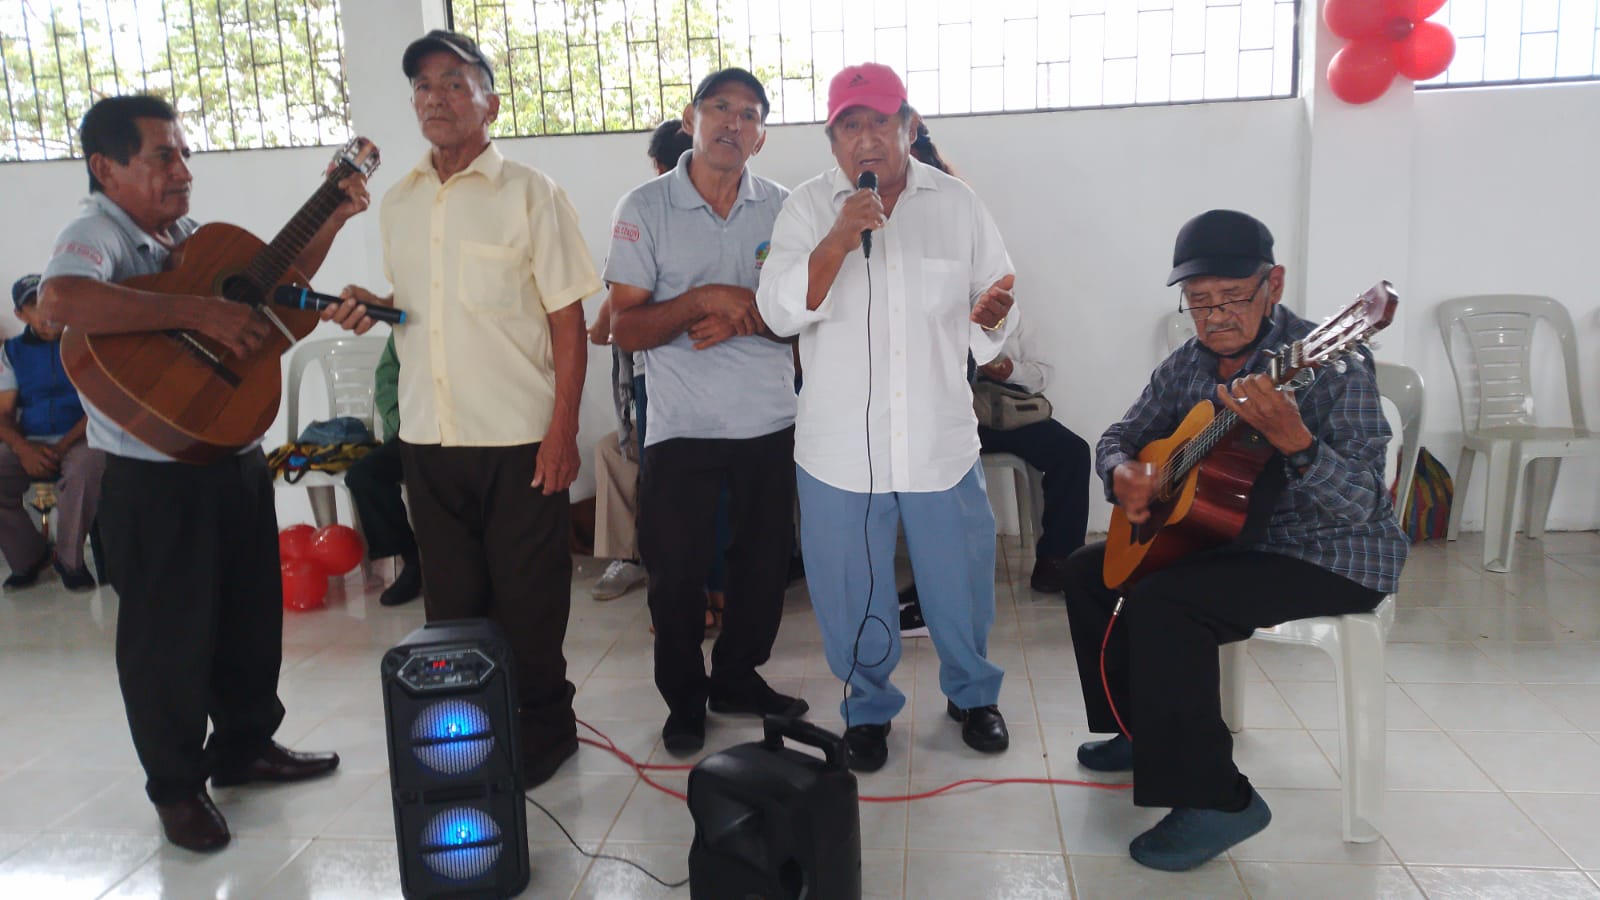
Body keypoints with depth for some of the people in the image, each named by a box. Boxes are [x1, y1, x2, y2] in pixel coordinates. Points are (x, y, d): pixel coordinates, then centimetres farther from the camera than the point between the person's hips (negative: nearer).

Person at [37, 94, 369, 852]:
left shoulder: (191, 234, 11)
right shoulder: (96, 234, -14)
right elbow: (59, 299, -36)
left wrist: (331, 222, 10)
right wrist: (198, 312, -34)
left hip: (236, 456, 8)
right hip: (154, 477, -8)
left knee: (252, 615, 18)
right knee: (169, 635, 5)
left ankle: (245, 746, 37)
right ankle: (177, 786, 23)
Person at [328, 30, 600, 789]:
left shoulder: (529, 194, -4)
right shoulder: (398, 203, 12)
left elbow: (568, 321, -7)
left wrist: (563, 432, -13)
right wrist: (368, 305, 0)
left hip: (518, 438, -5)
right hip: (428, 436, 5)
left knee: (527, 600, 5)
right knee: (450, 598, 14)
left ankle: (543, 728, 23)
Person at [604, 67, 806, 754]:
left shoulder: (780, 208, 4)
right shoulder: (644, 210, -3)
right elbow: (625, 328, -6)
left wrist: (746, 318, -15)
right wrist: (704, 299, -20)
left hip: (771, 420, 3)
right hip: (682, 425, -2)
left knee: (765, 560, 12)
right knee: (678, 570, 4)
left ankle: (738, 678, 33)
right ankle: (684, 700, 25)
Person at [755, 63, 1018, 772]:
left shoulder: (956, 204, 3)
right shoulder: (808, 208, -2)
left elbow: (995, 311, 9)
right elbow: (779, 311, -13)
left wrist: (991, 315, -15)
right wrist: (839, 239, -26)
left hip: (941, 441, 1)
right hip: (840, 448, -1)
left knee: (959, 581, 14)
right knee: (853, 595, 11)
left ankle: (972, 693, 40)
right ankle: (868, 706, 35)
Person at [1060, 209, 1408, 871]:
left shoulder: (1328, 363, -20)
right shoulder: (1188, 364, 2)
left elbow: (1359, 504, -27)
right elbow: (1118, 437, 11)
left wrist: (1292, 440, -46)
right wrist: (1124, 474, -13)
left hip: (1334, 557, -8)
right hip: (1231, 537, 9)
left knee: (1162, 602, -29)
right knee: (1089, 570, 10)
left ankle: (1215, 799, -14)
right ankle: (1144, 732, 25)